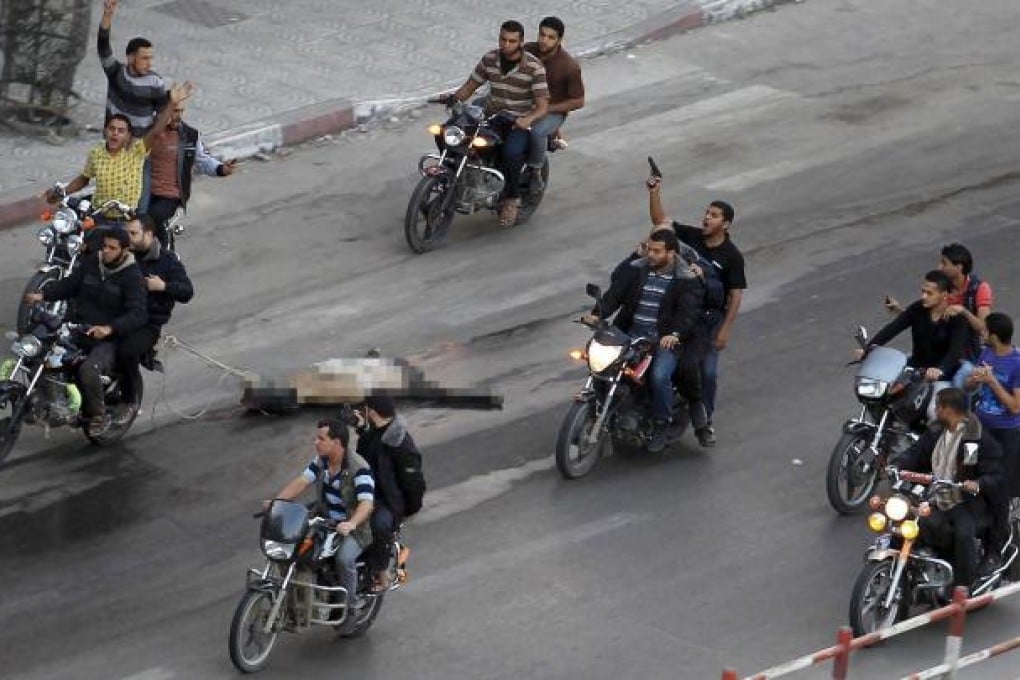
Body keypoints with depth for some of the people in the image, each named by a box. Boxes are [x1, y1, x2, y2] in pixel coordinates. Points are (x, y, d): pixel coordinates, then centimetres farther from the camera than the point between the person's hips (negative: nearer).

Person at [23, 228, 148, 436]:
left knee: (88, 370, -34)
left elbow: (138, 314, -19)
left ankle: (98, 416, -11)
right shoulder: (90, 264, 8)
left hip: (108, 339, -6)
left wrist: (110, 329, -34)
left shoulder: (131, 276, -10)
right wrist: (42, 295, -3)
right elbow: (68, 284, 16)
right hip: (77, 331, 6)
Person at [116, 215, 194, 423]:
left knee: (126, 351, -33)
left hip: (148, 325, -5)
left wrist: (163, 286, -15)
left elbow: (187, 292, -2)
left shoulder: (167, 261, 3)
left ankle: (131, 401, -12)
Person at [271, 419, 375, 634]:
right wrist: (276, 501, -20)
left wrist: (351, 524, -49)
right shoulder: (321, 461, 3)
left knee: (344, 558, -33)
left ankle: (351, 609, -14)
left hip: (355, 528, -7)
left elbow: (366, 503, -31)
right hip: (326, 521, 7)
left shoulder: (359, 468, -21)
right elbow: (302, 481, -4)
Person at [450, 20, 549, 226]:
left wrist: (528, 119, -36)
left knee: (511, 152, -37)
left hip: (519, 123, -5)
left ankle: (511, 199, -15)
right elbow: (469, 86, 11)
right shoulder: (490, 59, 3)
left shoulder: (534, 67, -12)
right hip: (490, 116, 5)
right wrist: (454, 99, -11)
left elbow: (542, 105, -14)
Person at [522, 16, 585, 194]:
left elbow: (578, 101, -11)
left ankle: (535, 172, -13)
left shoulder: (569, 66, -16)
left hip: (553, 111, -5)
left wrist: (546, 109, -18)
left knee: (537, 132, -39)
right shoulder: (527, 51, -4)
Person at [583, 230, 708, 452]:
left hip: (666, 339, -4)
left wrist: (675, 334, -33)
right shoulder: (635, 270, 10)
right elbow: (615, 292, 1)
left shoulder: (687, 281, -2)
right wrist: (597, 314, -18)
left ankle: (660, 427, -11)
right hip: (633, 332, 5)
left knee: (660, 376, -29)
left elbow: (688, 311, -14)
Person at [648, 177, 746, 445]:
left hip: (711, 318, -3)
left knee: (708, 372, -3)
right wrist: (654, 192, -18)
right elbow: (660, 220, -2)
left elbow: (736, 295, -10)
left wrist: (726, 330, -15)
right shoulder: (692, 236, -2)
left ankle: (705, 420, 12)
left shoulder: (732, 256, -11)